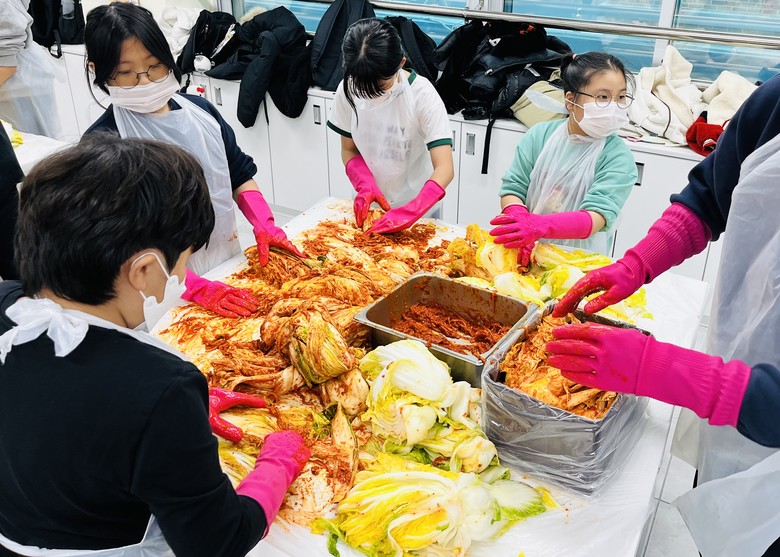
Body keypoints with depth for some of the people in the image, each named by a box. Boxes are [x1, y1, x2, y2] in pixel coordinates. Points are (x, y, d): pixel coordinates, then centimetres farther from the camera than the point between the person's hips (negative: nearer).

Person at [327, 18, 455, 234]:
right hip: (372, 206, 3)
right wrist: (366, 186, -20)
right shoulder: (347, 90, -13)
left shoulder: (422, 94, -23)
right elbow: (349, 151, -1)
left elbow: (445, 169, -28)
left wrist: (411, 211, -41)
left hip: (419, 210, -3)